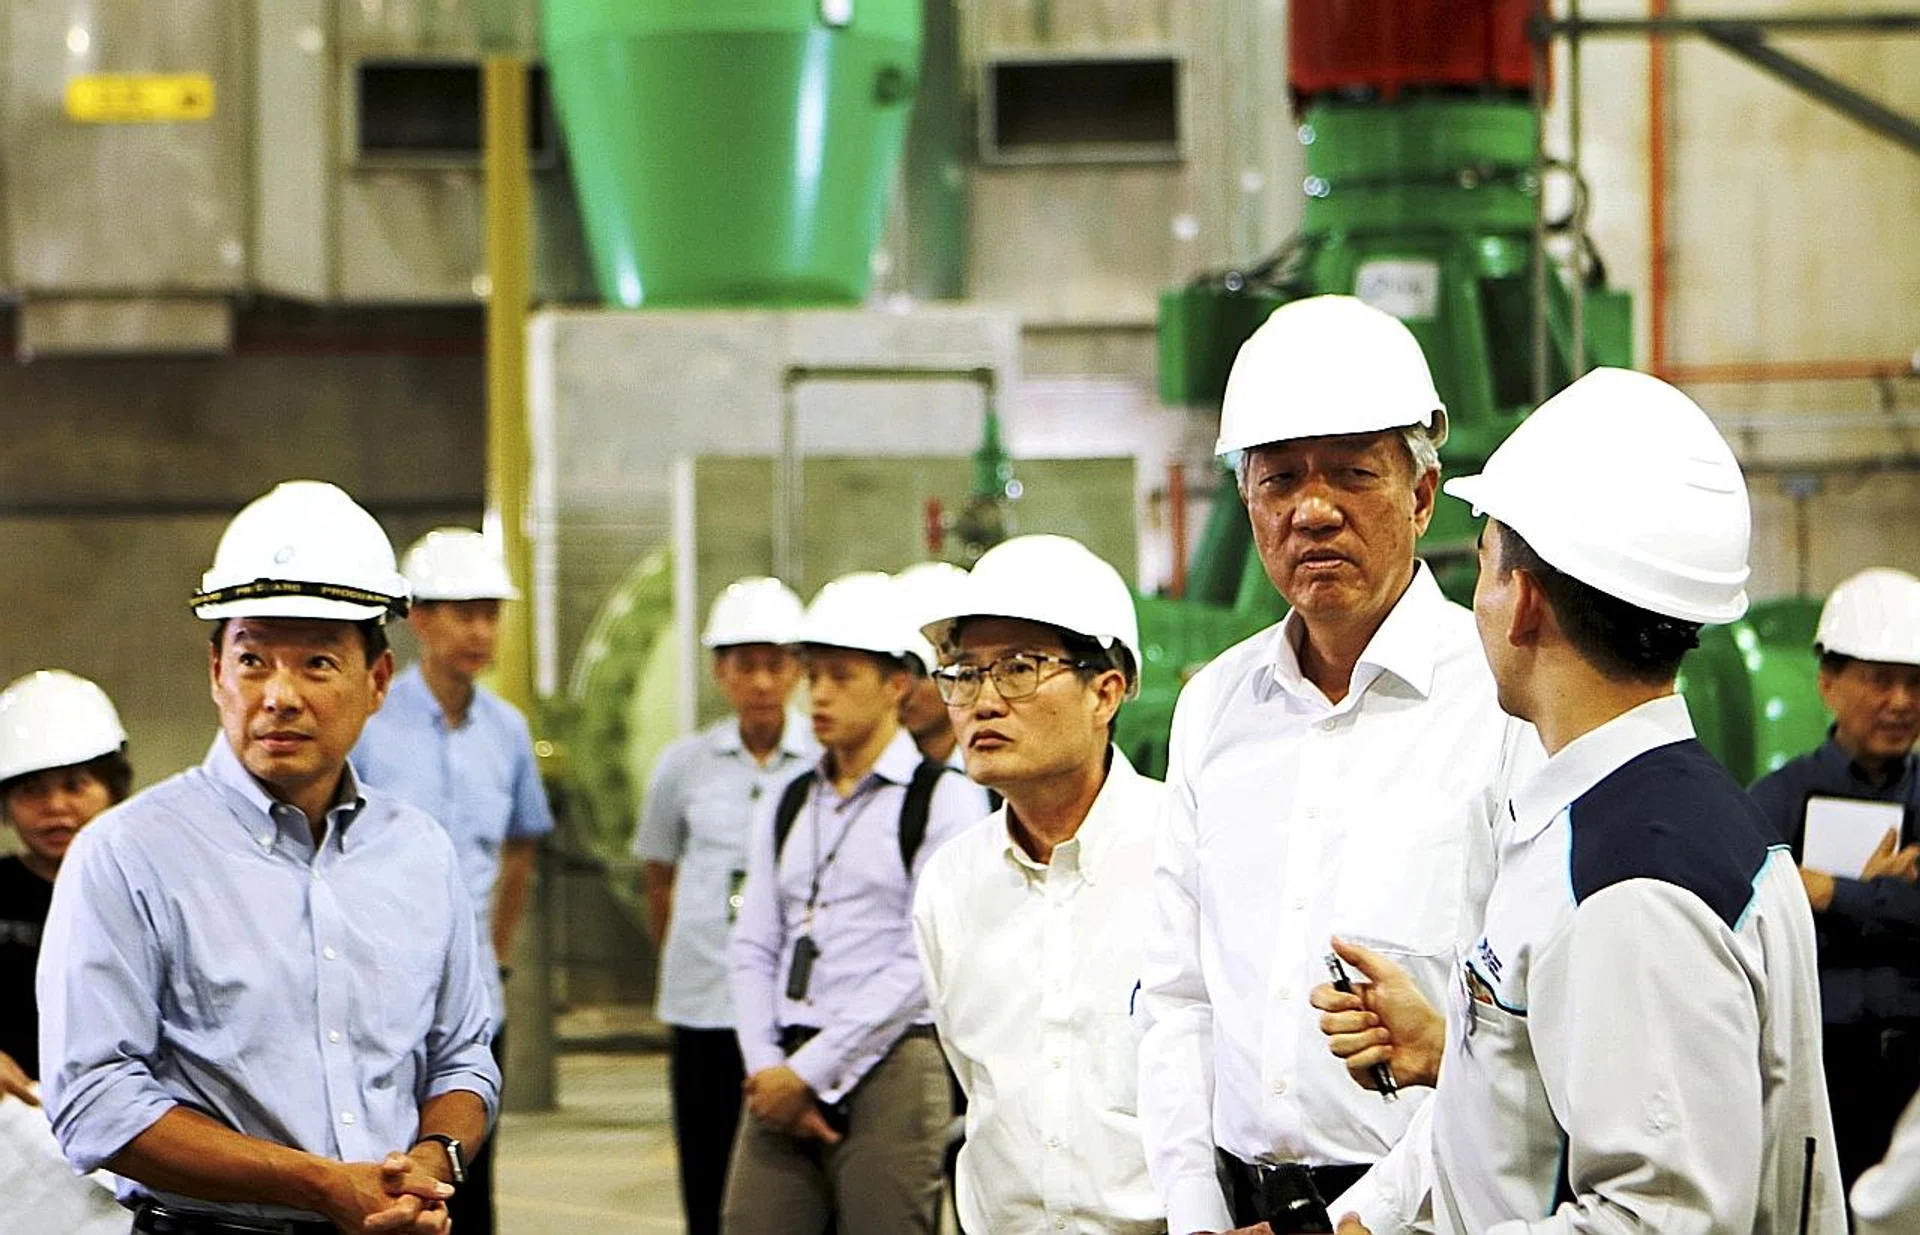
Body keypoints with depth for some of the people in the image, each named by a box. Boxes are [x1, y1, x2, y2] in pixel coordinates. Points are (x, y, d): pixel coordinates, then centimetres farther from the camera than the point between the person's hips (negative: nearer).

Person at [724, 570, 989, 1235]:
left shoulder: (943, 800, 0)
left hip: (889, 1067, -5)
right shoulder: (786, 806, 18)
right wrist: (766, 1069, -4)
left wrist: (810, 1072, -10)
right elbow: (752, 949, 12)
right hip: (783, 1077, 5)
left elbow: (924, 961, -8)